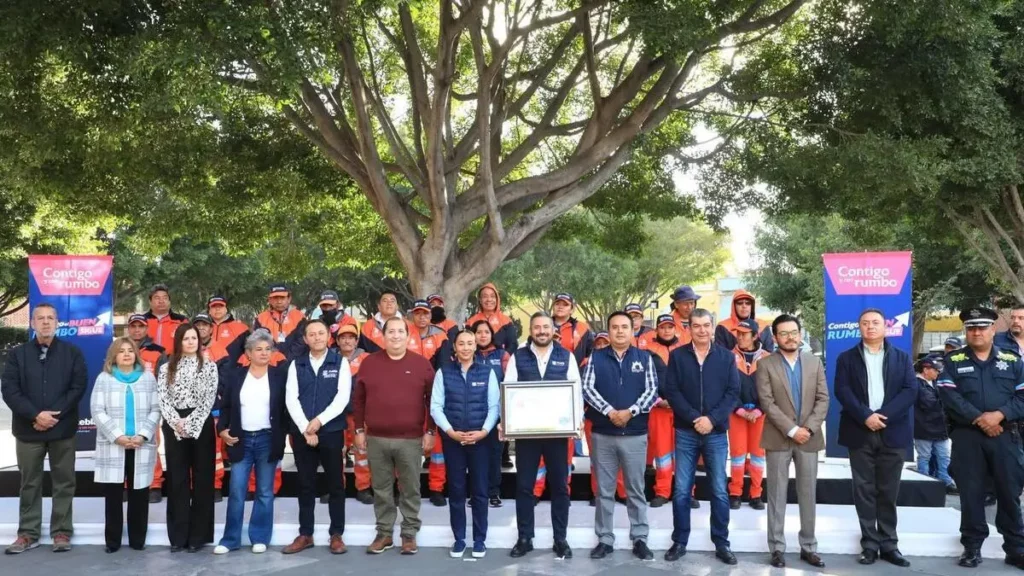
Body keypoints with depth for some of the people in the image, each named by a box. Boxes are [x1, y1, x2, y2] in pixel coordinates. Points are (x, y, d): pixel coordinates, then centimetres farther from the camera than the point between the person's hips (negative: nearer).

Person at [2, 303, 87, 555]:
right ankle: (28, 533, 18)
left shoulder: (72, 352, 4)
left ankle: (62, 532, 12)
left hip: (62, 429, -1)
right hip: (28, 429, 1)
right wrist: (35, 415, -15)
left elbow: (79, 387, -4)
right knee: (29, 483, 9)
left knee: (64, 482, 4)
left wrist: (53, 414, -14)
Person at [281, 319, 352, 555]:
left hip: (332, 432, -2)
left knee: (335, 485, 4)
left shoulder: (340, 362, 1)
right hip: (302, 432, 2)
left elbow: (343, 397, -8)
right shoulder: (296, 365, 7)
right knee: (305, 485, 9)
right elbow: (291, 398, -2)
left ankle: (336, 535, 14)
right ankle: (305, 534, 19)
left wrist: (319, 420, -15)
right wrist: (305, 428, -12)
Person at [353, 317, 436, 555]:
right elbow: (359, 399, 8)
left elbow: (432, 400, 3)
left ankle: (410, 534, 17)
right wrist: (359, 430, 5)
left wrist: (430, 431, -1)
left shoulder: (422, 364, 0)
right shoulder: (369, 363, 4)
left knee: (410, 490, 6)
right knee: (381, 489, 10)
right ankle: (384, 533, 22)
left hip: (410, 439, -1)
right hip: (376, 438, 2)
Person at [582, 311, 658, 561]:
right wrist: (609, 411, -17)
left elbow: (652, 390, -3)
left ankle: (640, 539, 17)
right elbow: (587, 388, -5)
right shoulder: (596, 357, 4)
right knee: (604, 490, 7)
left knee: (636, 490, 7)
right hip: (602, 434, 1)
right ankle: (605, 539, 16)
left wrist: (631, 411, -17)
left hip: (635, 434, 0)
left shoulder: (644, 357, 4)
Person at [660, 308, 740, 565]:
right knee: (681, 491, 4)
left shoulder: (727, 356, 3)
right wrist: (694, 418, -15)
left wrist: (712, 419, -14)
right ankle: (680, 542, 16)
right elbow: (671, 391, -4)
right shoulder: (677, 355, 2)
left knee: (719, 491, 6)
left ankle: (722, 544, 17)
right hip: (685, 432, 0)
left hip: (717, 433, 0)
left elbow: (733, 392, -2)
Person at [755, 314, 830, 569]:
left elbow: (823, 399, 2)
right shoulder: (765, 364, -3)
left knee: (808, 495, 9)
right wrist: (792, 430, -16)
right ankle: (777, 548, 11)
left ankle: (809, 547, 19)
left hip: (809, 437, 3)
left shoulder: (814, 362, 7)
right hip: (778, 438, -3)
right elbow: (767, 402, -10)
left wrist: (809, 428, -10)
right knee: (777, 495, 3)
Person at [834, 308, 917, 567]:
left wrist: (883, 415, -15)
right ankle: (869, 544, 9)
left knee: (888, 492, 5)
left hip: (892, 433, 1)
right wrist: (865, 416, -17)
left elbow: (910, 390, -2)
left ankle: (889, 544, 14)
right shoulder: (847, 358, 7)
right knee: (864, 491, 3)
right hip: (860, 433, 0)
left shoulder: (901, 358, 10)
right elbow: (842, 391, -4)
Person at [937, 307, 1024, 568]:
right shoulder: (952, 361, 6)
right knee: (971, 493, 3)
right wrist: (979, 419, -15)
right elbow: (949, 397, -6)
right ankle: (972, 546, 12)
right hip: (967, 437, -1)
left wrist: (999, 414, -15)